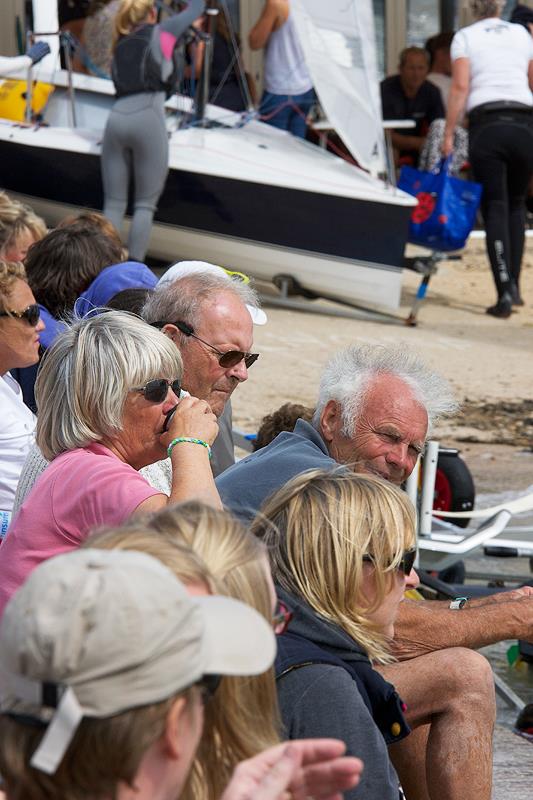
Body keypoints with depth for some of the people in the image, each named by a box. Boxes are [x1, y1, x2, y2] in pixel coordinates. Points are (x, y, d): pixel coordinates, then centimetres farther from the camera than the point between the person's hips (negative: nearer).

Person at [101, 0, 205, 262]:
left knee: (113, 205, 5)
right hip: (147, 120, -4)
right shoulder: (161, 32, 10)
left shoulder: (121, 47, 23)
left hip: (116, 119, 4)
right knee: (145, 205, -1)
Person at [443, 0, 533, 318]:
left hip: (486, 124, -2)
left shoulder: (465, 36, 7)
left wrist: (448, 134, -2)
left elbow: (460, 86, -3)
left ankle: (505, 292, -14)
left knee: (495, 208, -1)